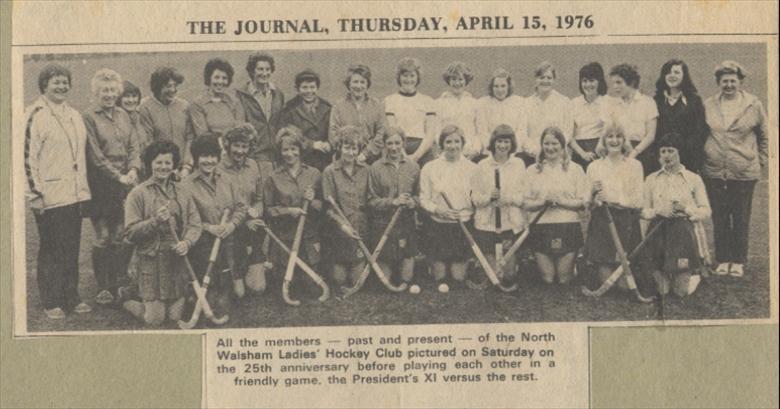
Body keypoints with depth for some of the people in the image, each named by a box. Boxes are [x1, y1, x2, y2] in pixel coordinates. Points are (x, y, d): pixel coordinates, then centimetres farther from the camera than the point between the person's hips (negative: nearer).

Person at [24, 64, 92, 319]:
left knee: (72, 248, 10)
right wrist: (35, 194, -14)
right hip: (49, 197, -7)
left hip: (74, 193, 7)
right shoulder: (35, 115, -8)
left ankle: (71, 298, 19)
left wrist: (84, 189, 20)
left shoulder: (73, 115, 16)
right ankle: (51, 303, 8)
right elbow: (27, 156, -11)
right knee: (51, 250, -1)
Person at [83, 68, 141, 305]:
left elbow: (134, 146, 11)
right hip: (102, 186, -5)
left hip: (126, 185, 5)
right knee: (104, 238, -3)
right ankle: (104, 288, 6)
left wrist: (133, 170, -7)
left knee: (125, 237, 0)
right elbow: (95, 155, -8)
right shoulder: (89, 118, -3)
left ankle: (119, 283, 13)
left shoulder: (124, 116, 15)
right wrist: (118, 177, -11)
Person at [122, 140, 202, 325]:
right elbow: (130, 232, -6)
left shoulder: (182, 193, 10)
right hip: (151, 260, -4)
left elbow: (195, 224, 6)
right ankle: (126, 301, 25)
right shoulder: (138, 194, -3)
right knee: (154, 319, -2)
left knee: (176, 317, 5)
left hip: (177, 260, 4)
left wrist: (187, 242, -13)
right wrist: (155, 221, -20)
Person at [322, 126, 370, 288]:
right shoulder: (330, 171, -4)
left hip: (361, 230, 2)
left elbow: (369, 200, 10)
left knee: (357, 280, 2)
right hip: (339, 231, -2)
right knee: (339, 279, 2)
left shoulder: (364, 170, 6)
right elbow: (329, 206, -7)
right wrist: (342, 224, -20)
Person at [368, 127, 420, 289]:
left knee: (406, 278, 3)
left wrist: (412, 202, -15)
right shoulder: (376, 168, -4)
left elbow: (419, 195, 7)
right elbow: (371, 201, -5)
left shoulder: (413, 167, 3)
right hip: (383, 225, -2)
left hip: (407, 225, 2)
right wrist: (392, 202, -19)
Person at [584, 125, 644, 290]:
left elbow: (639, 201, -2)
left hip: (626, 225, -1)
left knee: (624, 283, -7)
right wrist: (594, 194, -10)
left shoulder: (635, 165, 7)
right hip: (601, 223, 1)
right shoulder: (594, 167, 11)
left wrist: (614, 199, -11)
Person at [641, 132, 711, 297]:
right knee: (662, 291, -3)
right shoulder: (651, 179, 11)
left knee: (682, 291, -6)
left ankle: (694, 274, 28)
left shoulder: (693, 179, 8)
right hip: (658, 232, 1)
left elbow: (706, 210, 5)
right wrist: (658, 211, -12)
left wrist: (686, 209, -12)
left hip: (683, 230, -1)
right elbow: (643, 211, 8)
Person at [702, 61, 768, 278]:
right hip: (714, 172, 2)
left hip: (744, 172, -2)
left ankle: (739, 261, 15)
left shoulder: (754, 105, 0)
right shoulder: (708, 105, 4)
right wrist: (702, 159, 9)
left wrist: (761, 163, 4)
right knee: (719, 218, 7)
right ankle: (723, 259, 18)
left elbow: (765, 136, 7)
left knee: (741, 218, 5)